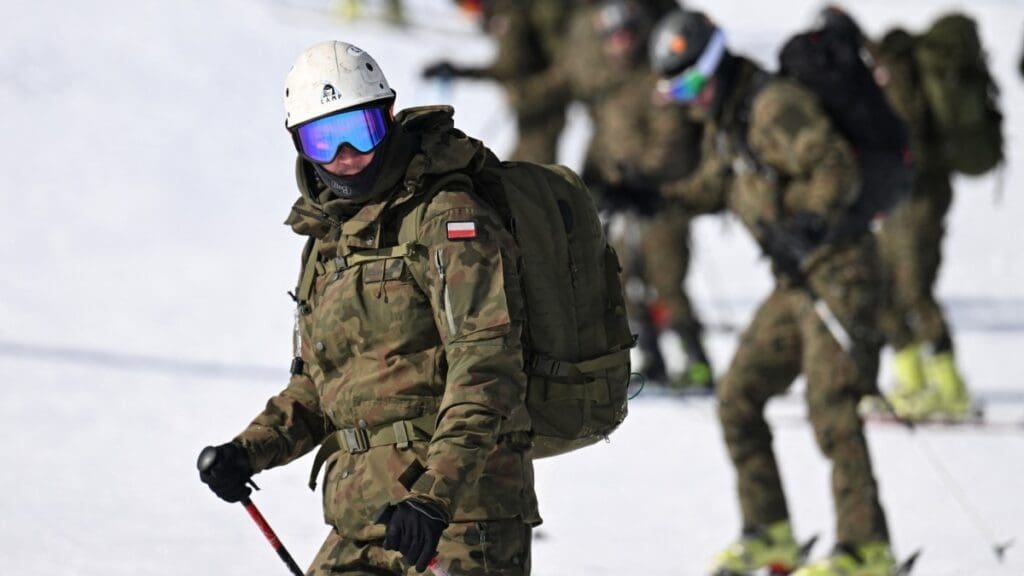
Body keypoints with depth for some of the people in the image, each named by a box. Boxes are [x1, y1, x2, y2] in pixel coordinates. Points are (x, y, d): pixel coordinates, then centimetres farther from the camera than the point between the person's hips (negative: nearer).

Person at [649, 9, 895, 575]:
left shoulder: (774, 105, -17)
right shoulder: (724, 120, 13)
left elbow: (836, 169, -26)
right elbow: (712, 187, 27)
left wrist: (810, 225, -38)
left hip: (838, 273, -10)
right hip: (795, 281, 10)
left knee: (832, 410, -13)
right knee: (739, 394, 8)